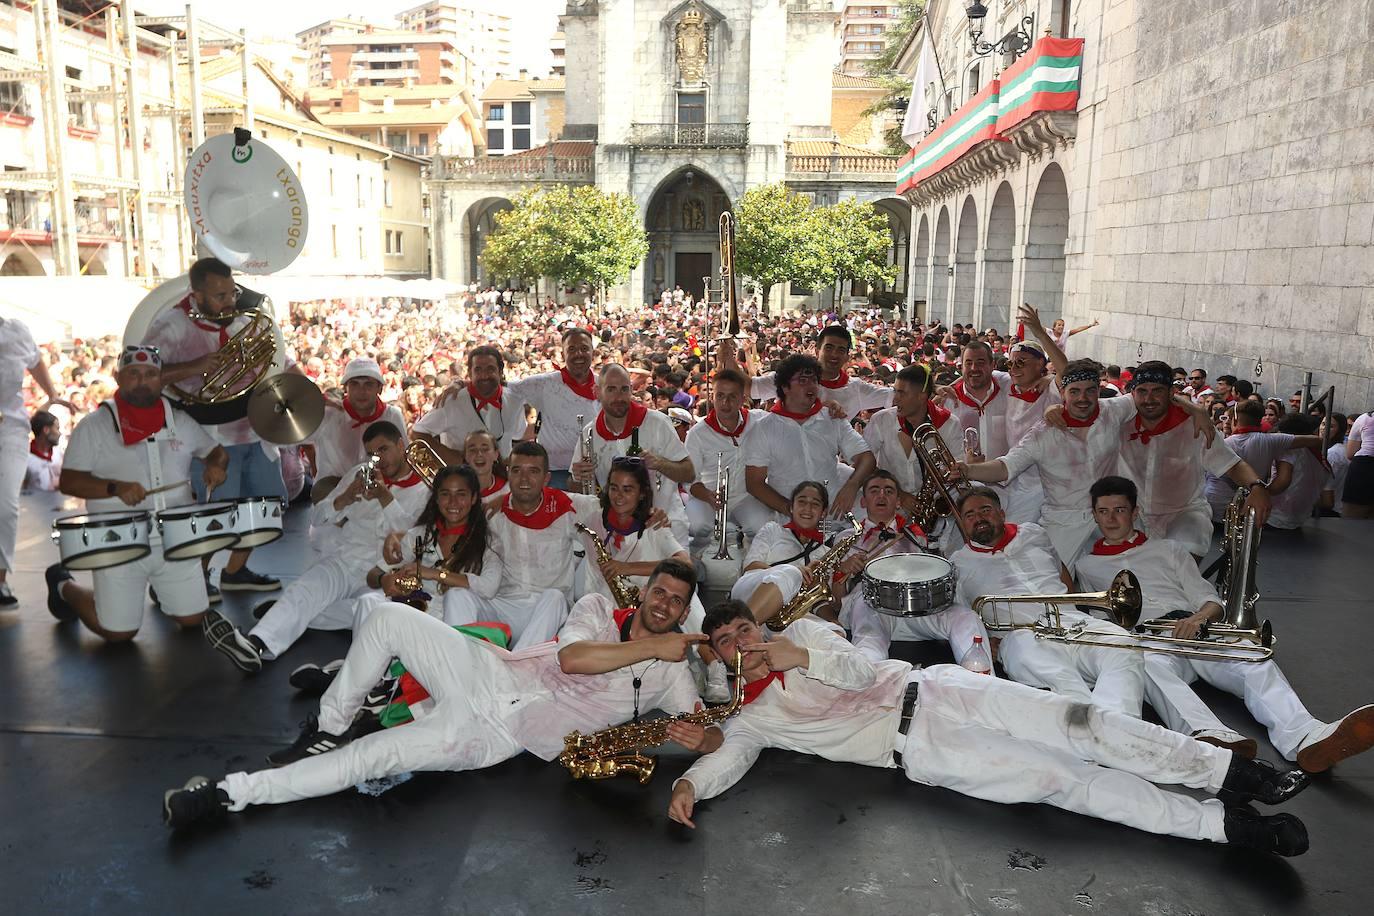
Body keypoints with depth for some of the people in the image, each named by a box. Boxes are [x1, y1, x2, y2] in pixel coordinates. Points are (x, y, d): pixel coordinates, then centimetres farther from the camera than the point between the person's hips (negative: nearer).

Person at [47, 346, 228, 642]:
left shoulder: (180, 421, 8)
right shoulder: (93, 425, -4)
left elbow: (216, 451, 19)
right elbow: (68, 481, -8)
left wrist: (214, 466, -5)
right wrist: (115, 487, -24)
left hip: (176, 542, 4)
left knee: (193, 619, 3)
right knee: (118, 632, 0)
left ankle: (159, 589, 36)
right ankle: (64, 586, 29)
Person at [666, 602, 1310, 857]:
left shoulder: (801, 631, 15)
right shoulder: (750, 717, 11)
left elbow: (860, 670, 3)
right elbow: (724, 756, -3)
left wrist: (803, 656, -13)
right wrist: (687, 783, -24)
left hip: (928, 687, 3)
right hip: (914, 749, -2)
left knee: (1078, 726, -13)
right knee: (1056, 777, -16)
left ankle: (1232, 771, -4)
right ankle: (1221, 824, -13)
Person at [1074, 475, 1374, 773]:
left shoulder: (1169, 549, 27)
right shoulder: (1086, 566, 25)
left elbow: (1211, 602, 18)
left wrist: (1198, 619, -7)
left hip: (1195, 631, 3)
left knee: (1253, 659, -30)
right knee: (1150, 665, -40)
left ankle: (1304, 739, -54)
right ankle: (1210, 737, -65)